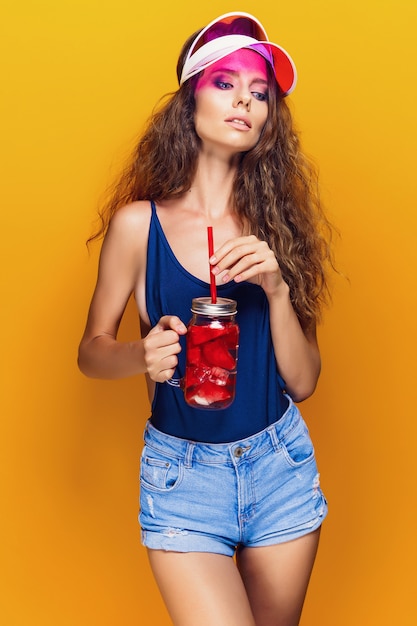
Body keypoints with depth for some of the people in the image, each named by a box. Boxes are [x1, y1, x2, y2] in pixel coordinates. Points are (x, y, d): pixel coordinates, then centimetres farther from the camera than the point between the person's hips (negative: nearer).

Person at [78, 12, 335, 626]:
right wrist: (142, 355, -21)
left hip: (281, 463, 3)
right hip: (182, 472, -3)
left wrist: (277, 288, -18)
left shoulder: (275, 225, 0)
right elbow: (90, 351, 1)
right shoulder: (139, 223, -8)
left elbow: (303, 383, -2)